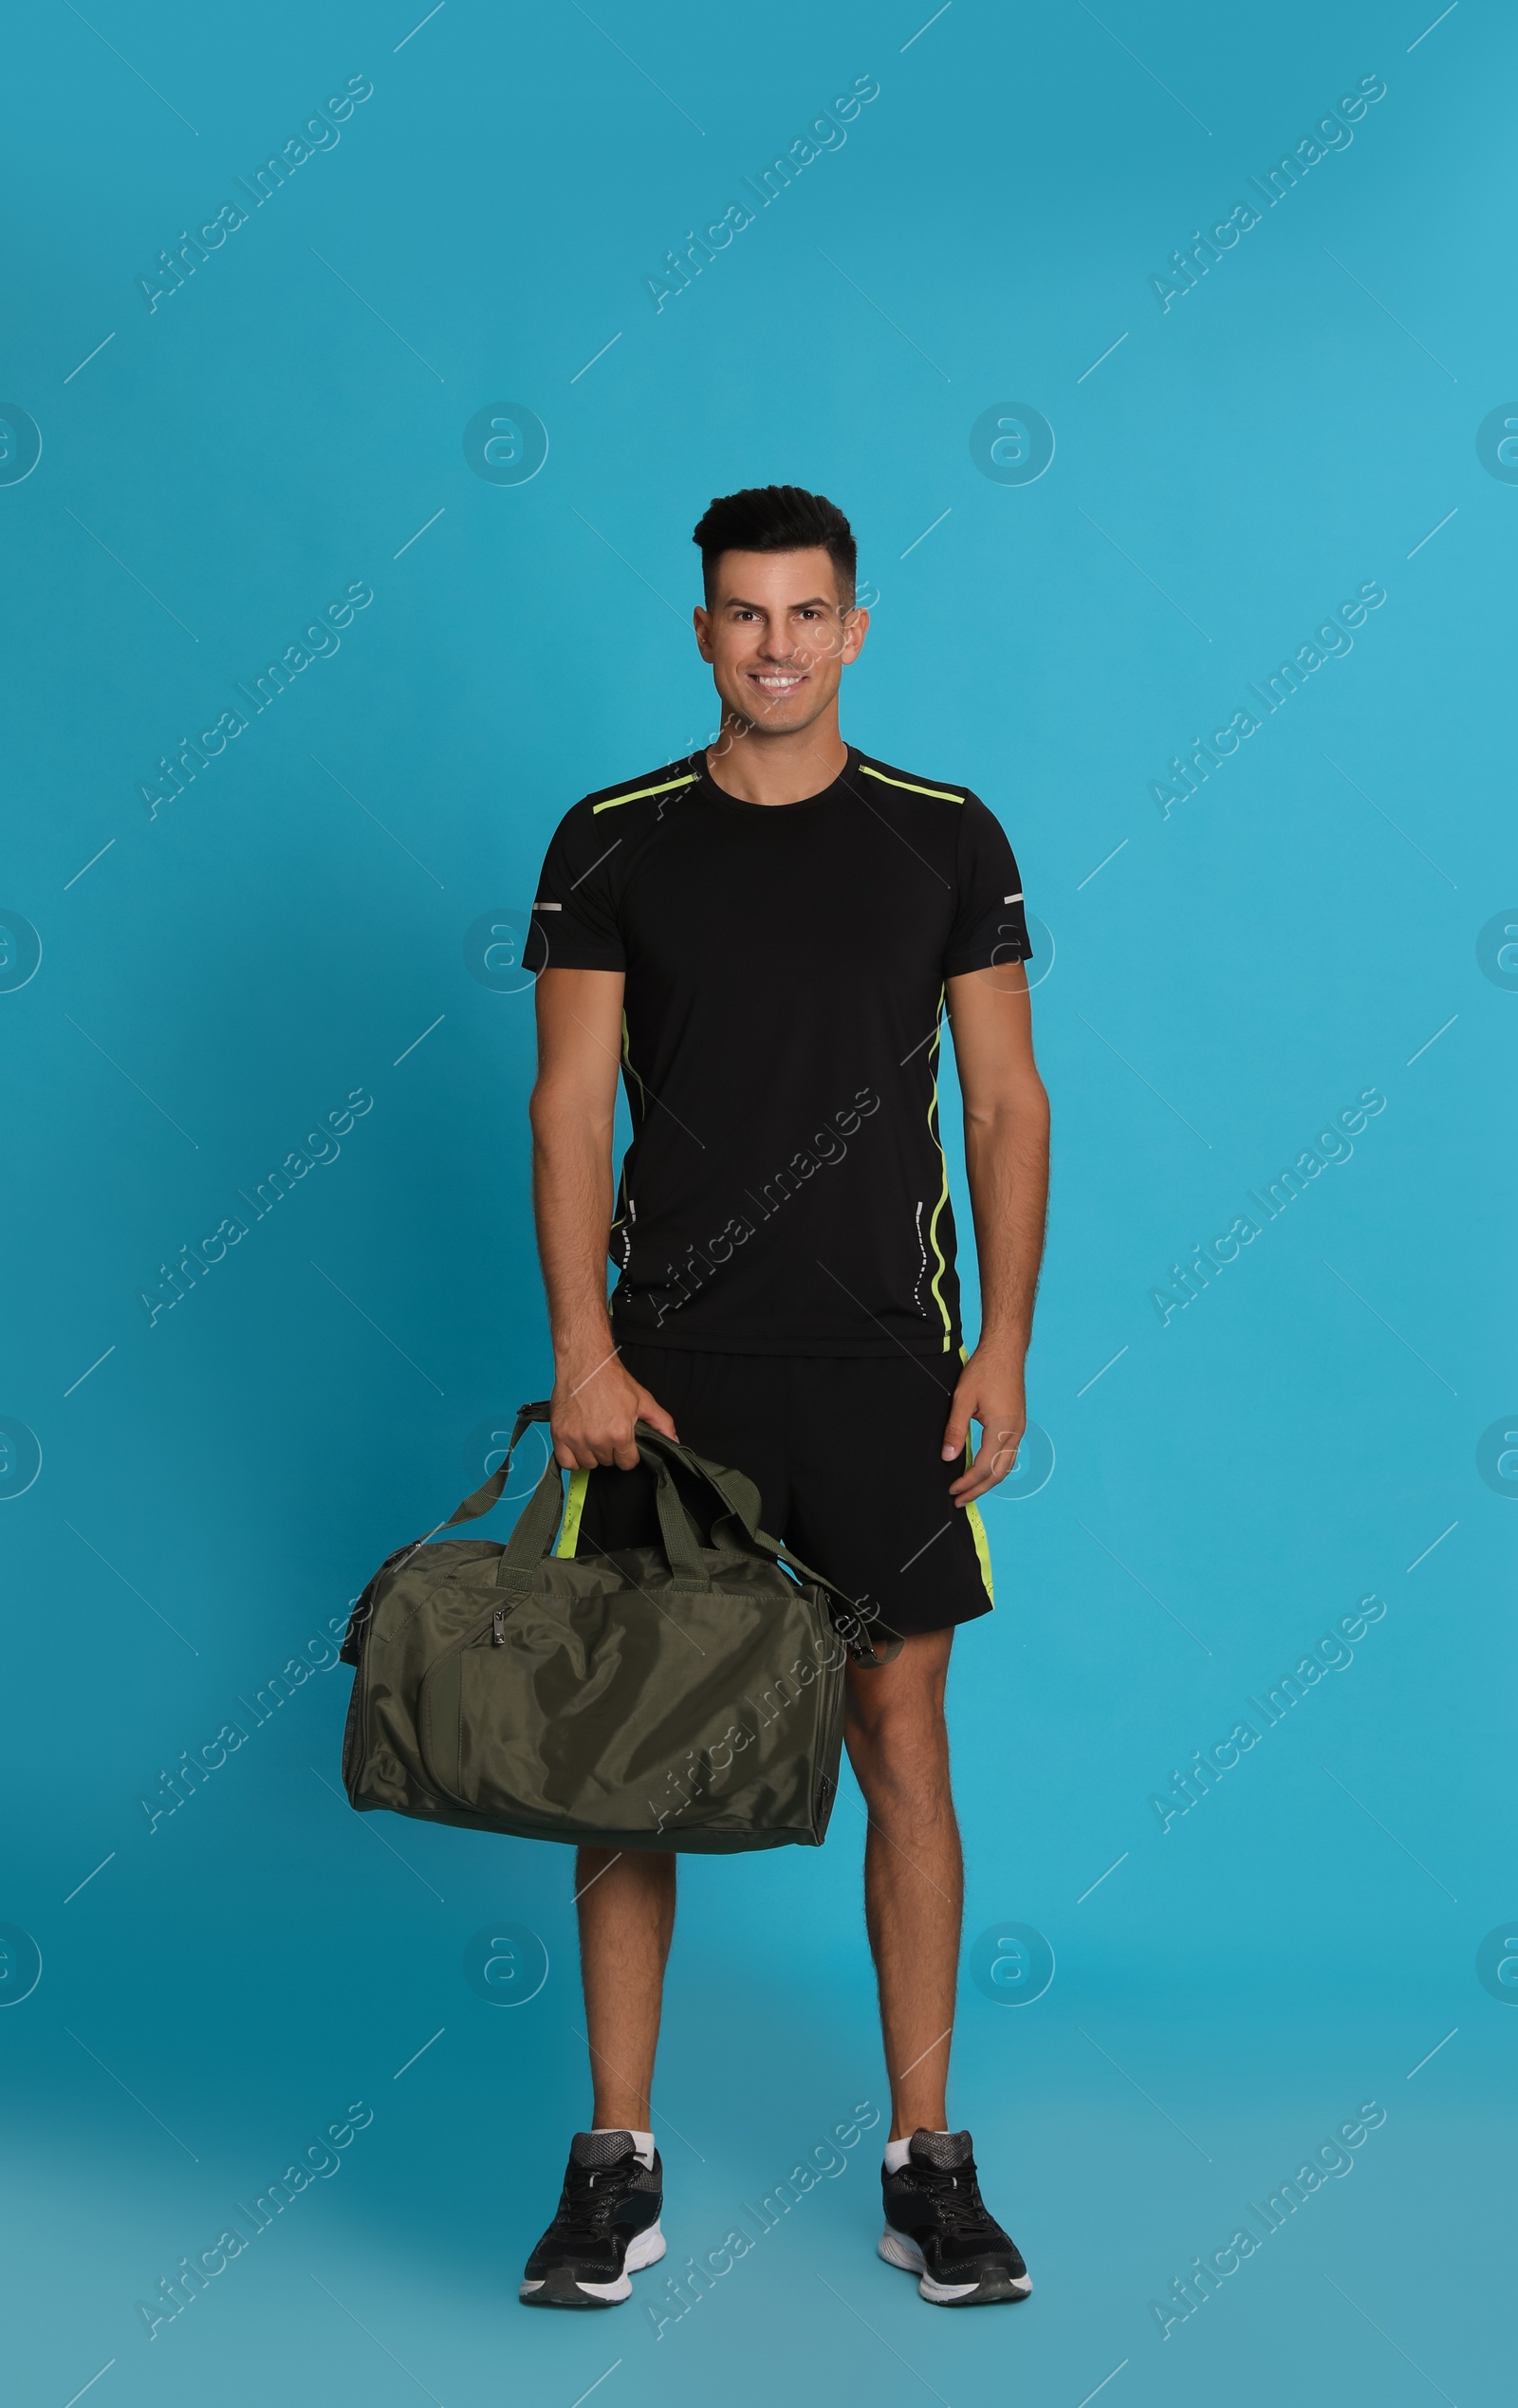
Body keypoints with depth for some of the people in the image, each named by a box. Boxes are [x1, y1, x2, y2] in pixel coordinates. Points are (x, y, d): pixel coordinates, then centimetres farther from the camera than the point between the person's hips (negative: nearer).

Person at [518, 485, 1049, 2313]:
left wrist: (1004, 1342, -3)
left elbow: (1008, 1102, 5)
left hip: (883, 1360, 0)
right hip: (670, 1360, 0)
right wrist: (585, 1351, -9)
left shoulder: (946, 840, 5)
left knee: (902, 1747, 3)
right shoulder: (614, 844, 4)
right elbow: (570, 1109, 1)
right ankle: (617, 2167, 14)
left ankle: (927, 2164, 14)